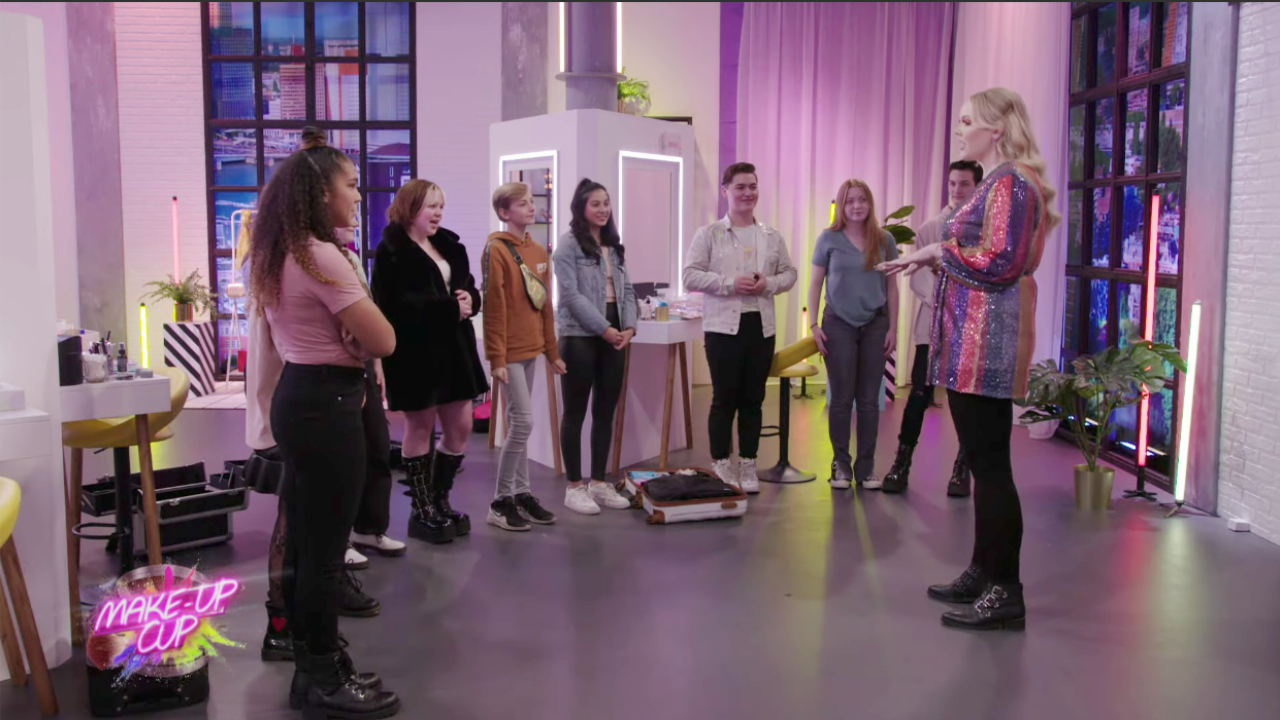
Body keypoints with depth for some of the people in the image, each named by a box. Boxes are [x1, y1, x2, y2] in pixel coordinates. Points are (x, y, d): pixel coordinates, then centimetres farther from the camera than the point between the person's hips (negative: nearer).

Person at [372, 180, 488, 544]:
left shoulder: (449, 245, 14)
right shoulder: (391, 251, -10)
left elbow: (469, 288, 15)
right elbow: (395, 303, -21)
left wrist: (469, 299, -10)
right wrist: (449, 307, -22)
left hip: (453, 347, 7)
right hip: (414, 350, -7)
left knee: (460, 428, 9)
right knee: (419, 428, 4)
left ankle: (439, 501, 25)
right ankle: (421, 510, 17)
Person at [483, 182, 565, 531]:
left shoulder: (539, 252, 12)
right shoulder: (496, 250, -11)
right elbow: (493, 308, -15)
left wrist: (552, 352, 16)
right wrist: (496, 358, -17)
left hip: (530, 349, 7)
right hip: (510, 352, -7)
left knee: (518, 424, 12)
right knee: (523, 422, -8)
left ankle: (522, 494, 19)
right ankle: (501, 502, 3)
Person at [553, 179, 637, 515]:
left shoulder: (613, 245, 16)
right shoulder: (568, 243, -5)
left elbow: (626, 289, 14)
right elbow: (571, 294, -13)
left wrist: (629, 326, -2)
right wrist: (604, 329, -15)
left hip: (613, 337, 7)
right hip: (580, 336, -7)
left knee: (606, 412, 9)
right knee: (576, 412, 1)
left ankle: (598, 483, 19)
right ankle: (574, 487, 8)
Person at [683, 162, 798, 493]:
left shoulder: (772, 236, 11)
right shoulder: (709, 234, -1)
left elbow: (789, 273, 13)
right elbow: (690, 276, -7)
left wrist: (768, 284, -8)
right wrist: (729, 283, -18)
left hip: (761, 326, 4)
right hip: (723, 326, -4)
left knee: (753, 400, 9)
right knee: (724, 399, 0)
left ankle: (747, 466, 18)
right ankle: (720, 466, 11)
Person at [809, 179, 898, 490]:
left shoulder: (885, 240, 3)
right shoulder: (829, 239, -2)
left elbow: (891, 286, 7)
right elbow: (815, 283, 1)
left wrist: (893, 327, 2)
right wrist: (814, 324, -5)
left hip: (875, 325, 2)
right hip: (838, 324, -2)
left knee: (869, 400, 5)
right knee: (841, 399, 3)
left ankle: (866, 466, 13)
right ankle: (841, 465, 12)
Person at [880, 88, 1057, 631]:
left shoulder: (1010, 183, -10)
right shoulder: (997, 183, 20)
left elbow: (1002, 262, -20)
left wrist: (937, 251, -10)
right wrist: (928, 259, 13)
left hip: (987, 342, -10)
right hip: (972, 342, 10)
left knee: (990, 464, -7)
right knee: (983, 460, 14)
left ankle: (1005, 595, 0)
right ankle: (983, 574, 24)